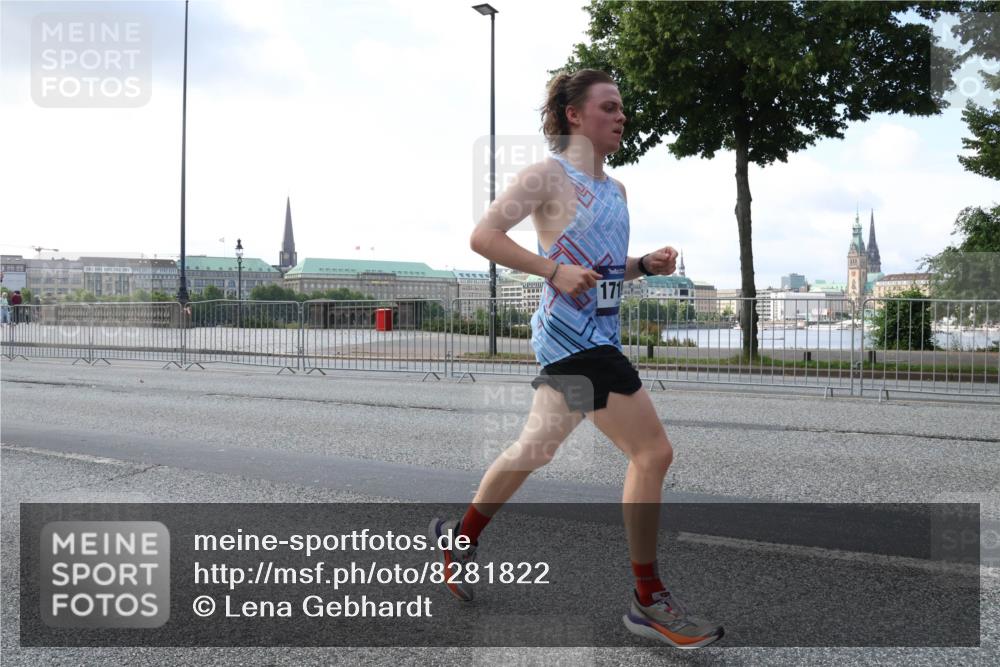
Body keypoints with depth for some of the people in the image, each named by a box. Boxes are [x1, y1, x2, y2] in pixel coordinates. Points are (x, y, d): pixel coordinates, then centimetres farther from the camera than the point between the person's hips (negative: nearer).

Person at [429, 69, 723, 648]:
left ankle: (461, 536, 36)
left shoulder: (616, 191, 19)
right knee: (654, 452, -11)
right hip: (571, 332, -9)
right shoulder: (549, 175, -5)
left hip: (599, 335, 9)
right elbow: (483, 236, -13)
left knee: (535, 450, 17)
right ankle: (649, 601, 1)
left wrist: (647, 264, 5)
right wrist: (554, 270, -24)